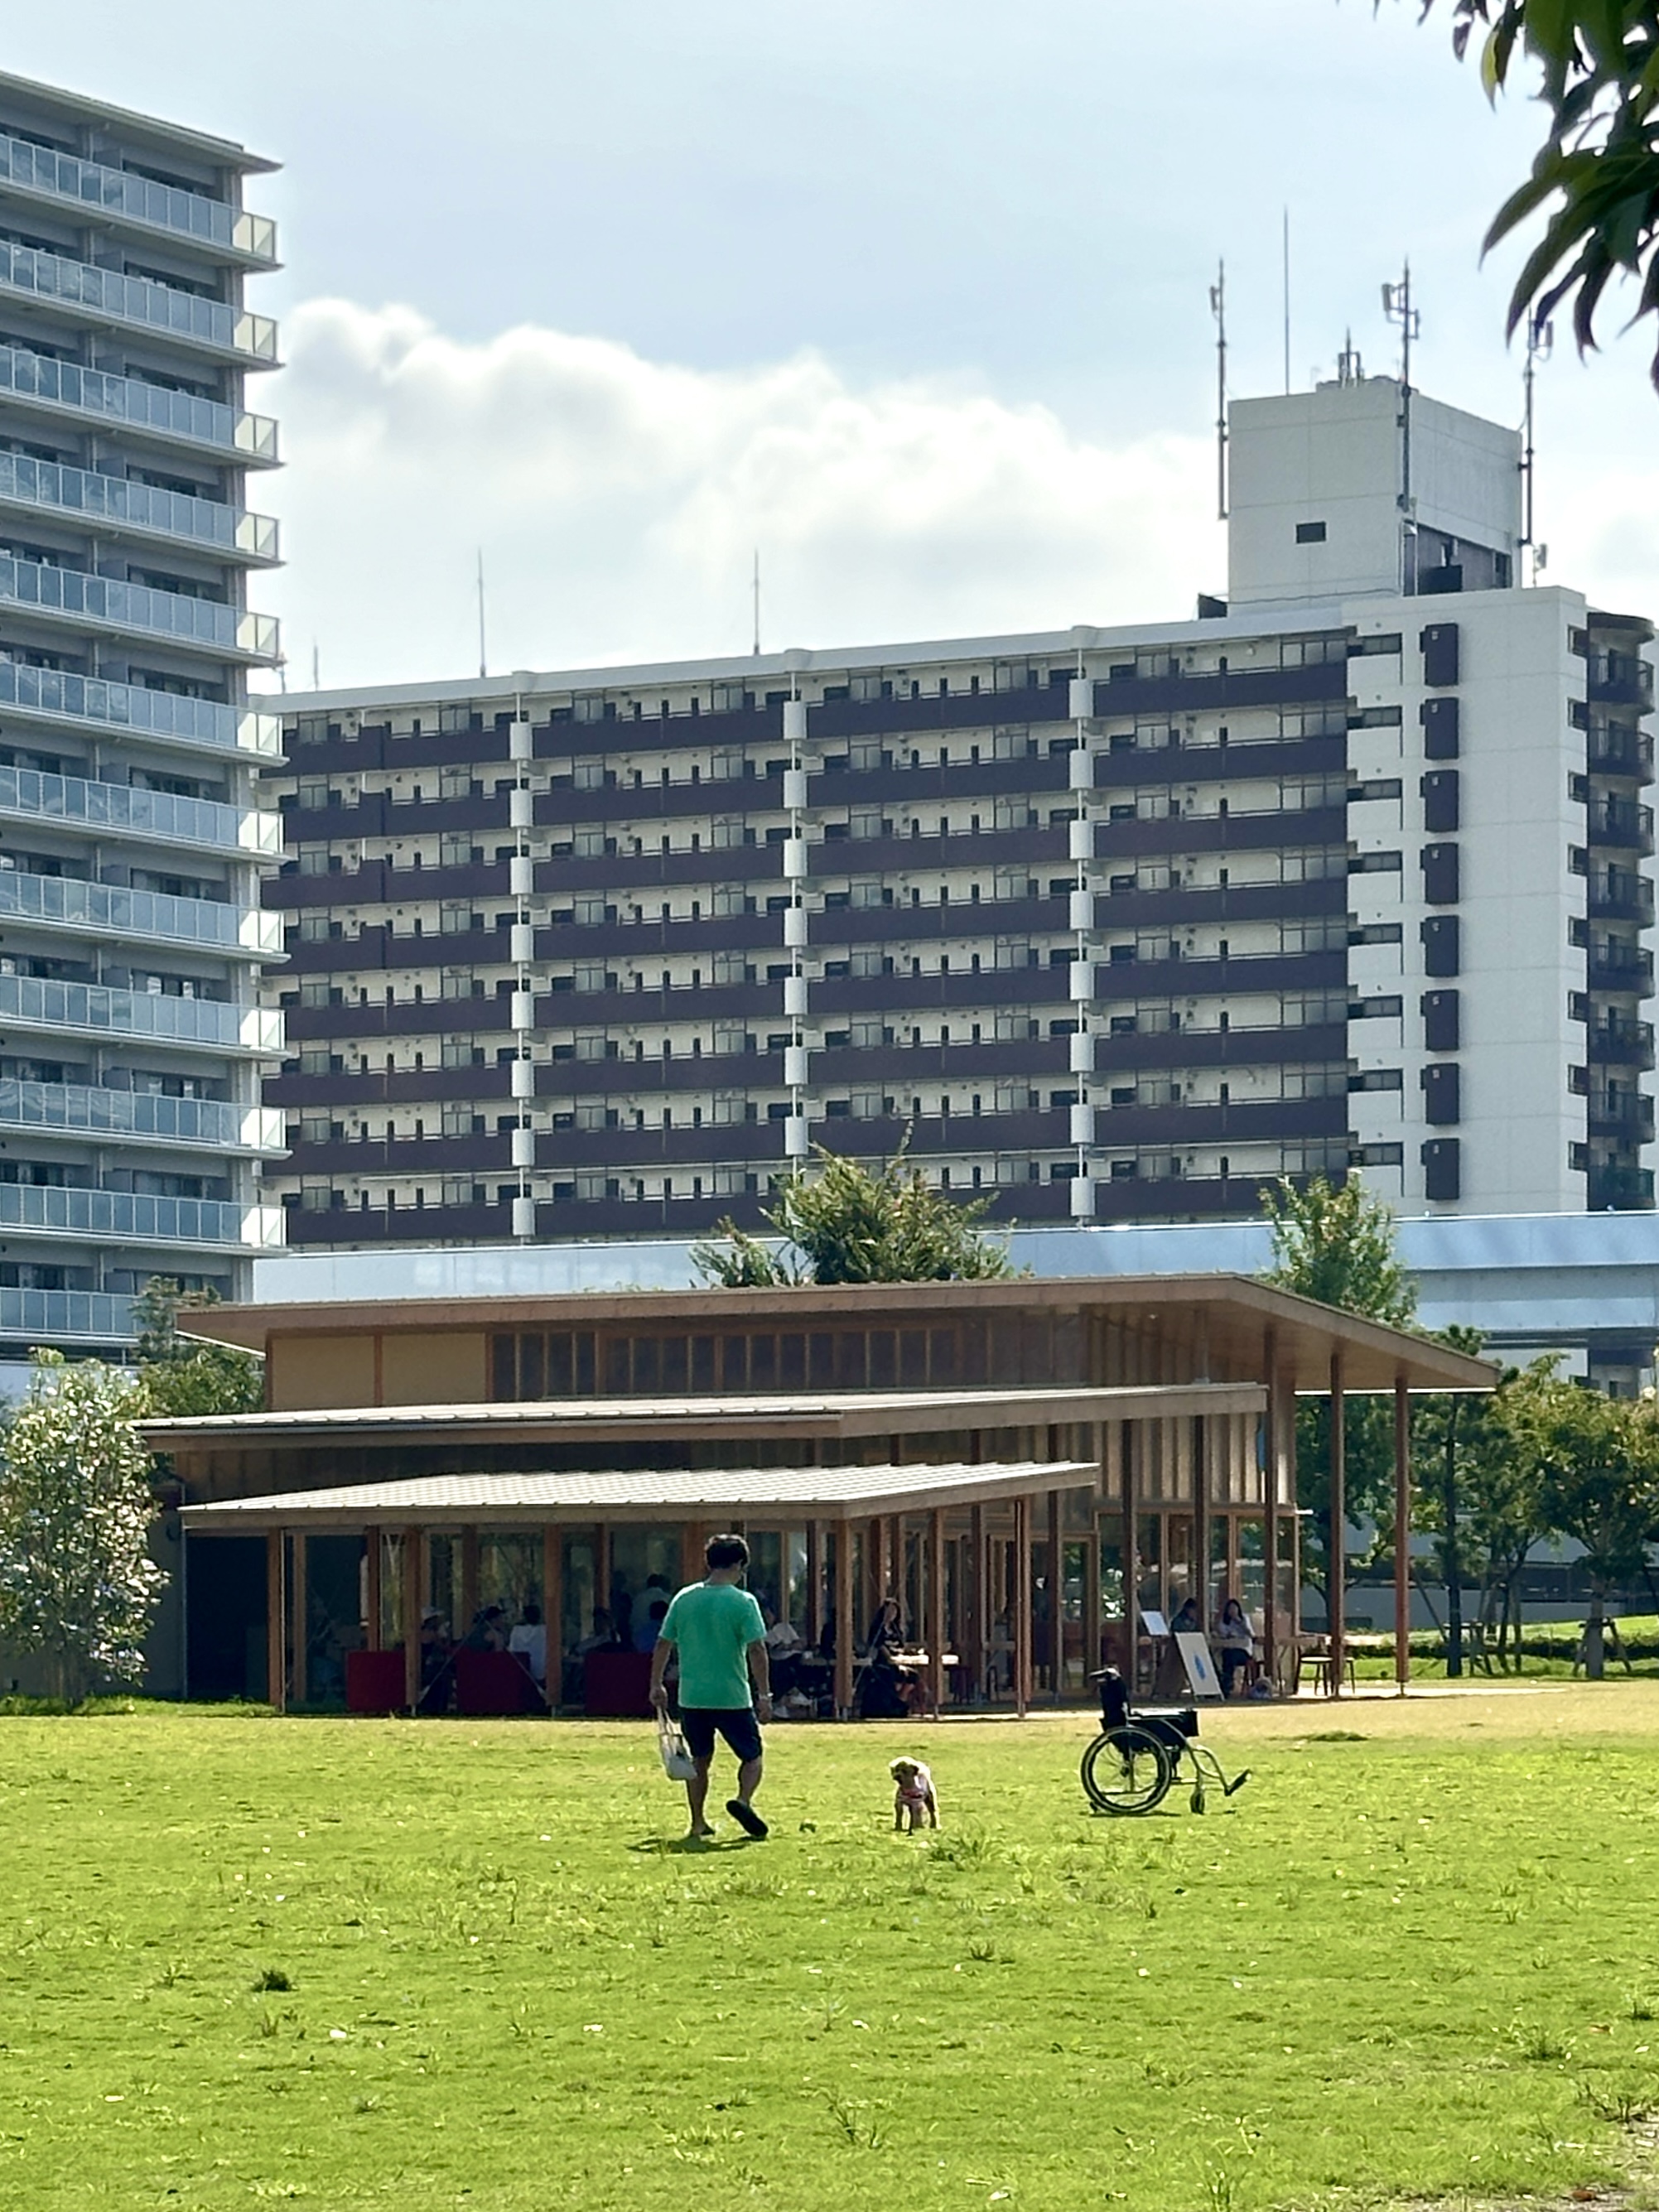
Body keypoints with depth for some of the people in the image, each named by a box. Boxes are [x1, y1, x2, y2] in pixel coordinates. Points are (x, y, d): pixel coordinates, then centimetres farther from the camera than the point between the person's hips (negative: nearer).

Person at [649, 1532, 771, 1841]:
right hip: (732, 1697, -4)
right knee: (752, 1755, 10)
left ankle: (697, 1823, 19)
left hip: (692, 1697, 4)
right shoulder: (742, 1602, -9)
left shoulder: (684, 1598, 3)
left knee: (699, 1760, 18)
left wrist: (657, 1685, 17)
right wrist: (764, 1695, -9)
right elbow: (756, 1650, -13)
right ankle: (743, 1799, -16)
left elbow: (663, 1645, 7)